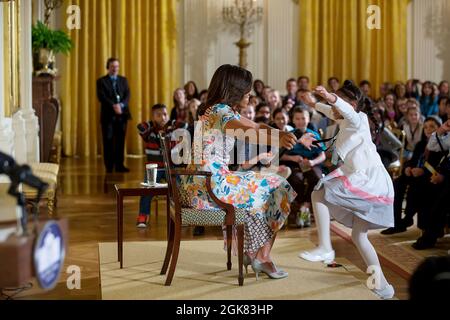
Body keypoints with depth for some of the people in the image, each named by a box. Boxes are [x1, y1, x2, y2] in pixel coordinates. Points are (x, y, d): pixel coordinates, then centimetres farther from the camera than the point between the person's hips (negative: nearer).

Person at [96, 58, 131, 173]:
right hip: (108, 115, -3)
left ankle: (119, 165, 6)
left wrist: (121, 105, -15)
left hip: (122, 114, 3)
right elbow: (101, 97, -9)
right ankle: (109, 167, 4)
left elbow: (127, 95, 4)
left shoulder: (123, 80, 16)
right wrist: (113, 106, -20)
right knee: (108, 141, -2)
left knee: (120, 141, 2)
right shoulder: (101, 81, 4)